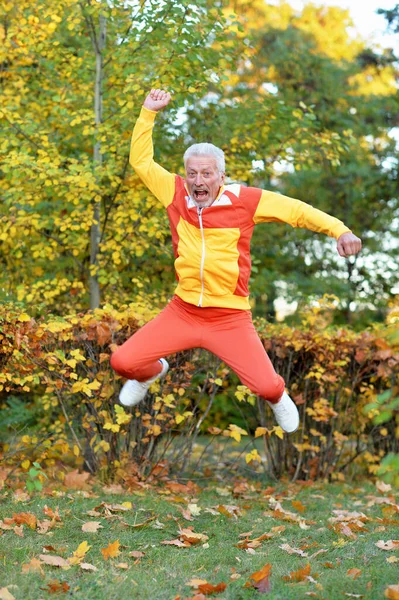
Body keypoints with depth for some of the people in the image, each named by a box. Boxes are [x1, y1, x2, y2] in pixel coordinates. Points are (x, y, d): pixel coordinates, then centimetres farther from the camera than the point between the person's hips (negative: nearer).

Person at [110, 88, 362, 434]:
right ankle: (153, 372, 36)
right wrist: (149, 112, 0)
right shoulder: (177, 194, -2)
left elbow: (296, 210, -6)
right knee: (122, 362, -4)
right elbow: (142, 161, 6)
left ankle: (277, 398, 32)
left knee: (267, 386, -10)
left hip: (230, 318, -2)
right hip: (182, 312, 2)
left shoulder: (243, 199, -9)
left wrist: (340, 230, -17)